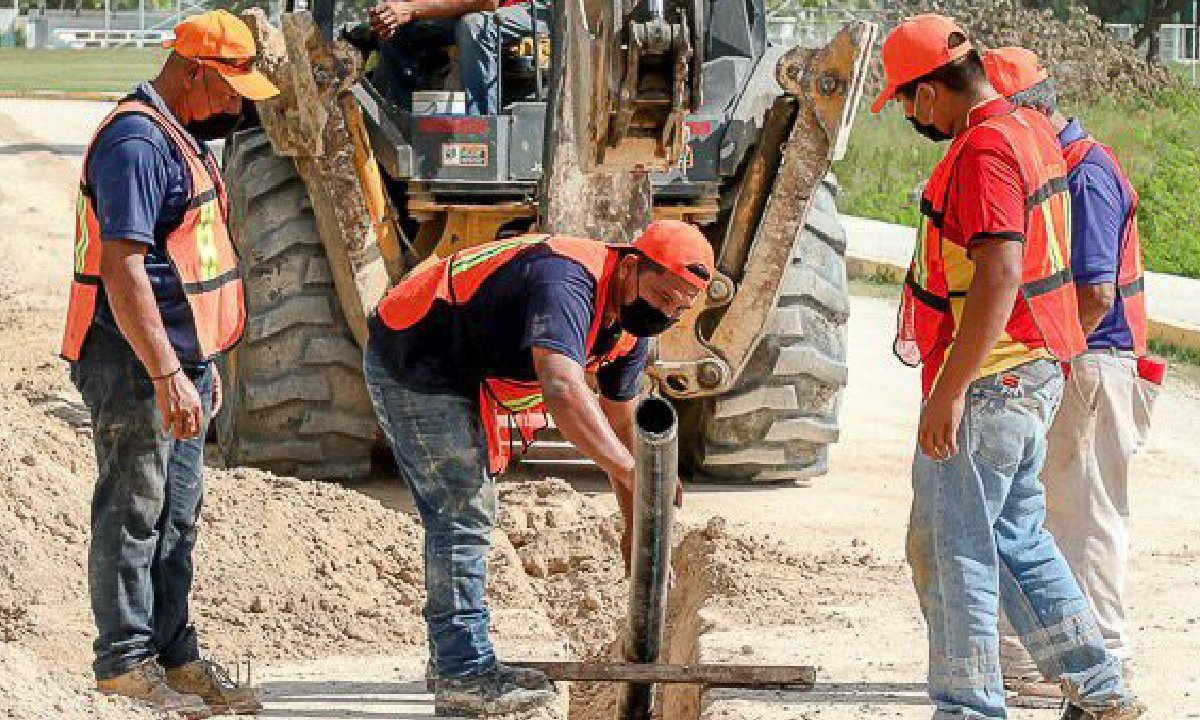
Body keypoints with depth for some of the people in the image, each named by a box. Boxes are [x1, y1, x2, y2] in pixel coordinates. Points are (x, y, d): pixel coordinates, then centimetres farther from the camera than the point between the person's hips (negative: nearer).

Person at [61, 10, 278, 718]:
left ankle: (173, 652, 24)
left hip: (180, 361, 10)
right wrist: (166, 375, -29)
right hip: (137, 367, -10)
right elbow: (123, 267, -26)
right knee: (133, 514, -1)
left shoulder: (181, 140, 14)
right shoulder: (137, 143, -19)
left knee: (176, 516, 15)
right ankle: (126, 660, 6)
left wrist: (201, 365, 25)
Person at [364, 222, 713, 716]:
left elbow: (619, 425, 12)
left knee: (461, 515, 18)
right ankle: (465, 676, -9)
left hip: (454, 373, 10)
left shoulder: (629, 326, 1)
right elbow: (563, 392, -46)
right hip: (414, 364, -10)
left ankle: (456, 656, 29)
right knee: (464, 513, -12)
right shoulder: (568, 284, -31)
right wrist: (635, 475, -47)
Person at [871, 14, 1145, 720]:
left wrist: (950, 389, -26)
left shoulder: (985, 147, -19)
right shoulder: (1030, 130, 13)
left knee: (950, 548, -2)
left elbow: (1000, 274, -27)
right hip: (1036, 371, 10)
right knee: (1017, 536, 19)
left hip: (987, 384, -10)